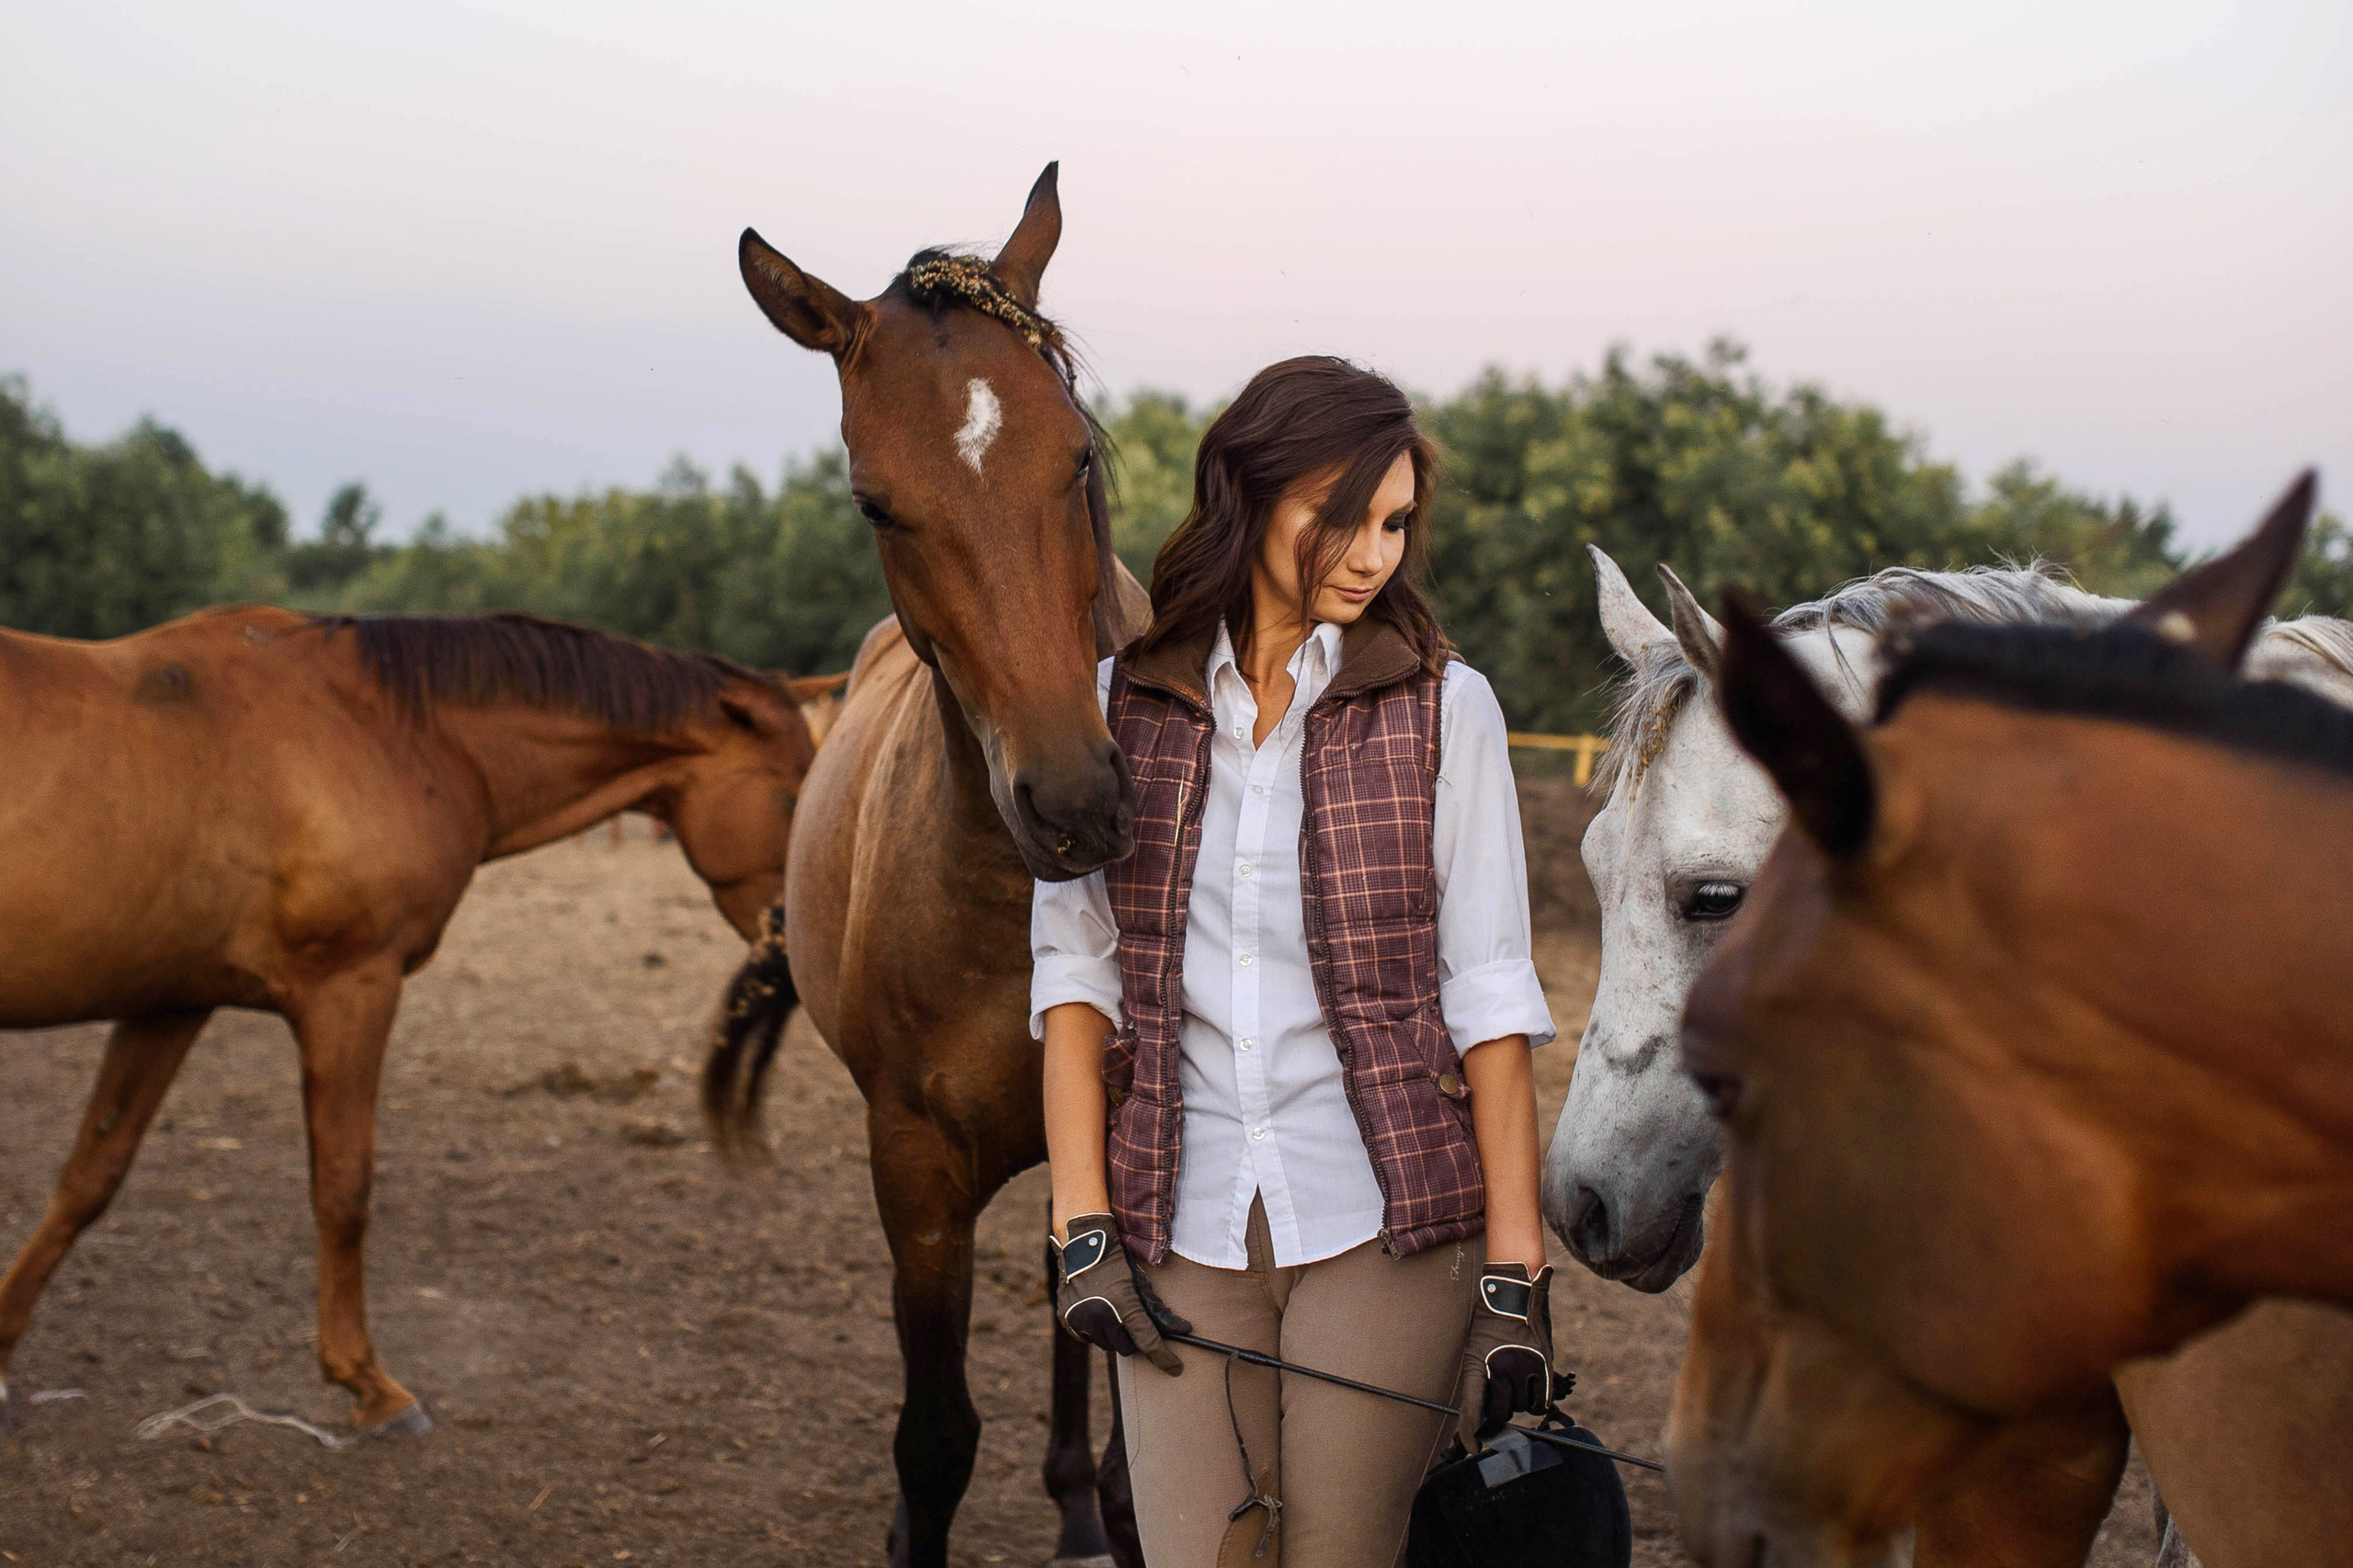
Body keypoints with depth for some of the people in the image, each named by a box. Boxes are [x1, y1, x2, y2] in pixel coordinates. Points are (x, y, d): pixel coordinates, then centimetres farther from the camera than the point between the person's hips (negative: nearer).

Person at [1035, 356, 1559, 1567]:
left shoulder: (1443, 708, 1)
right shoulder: (1121, 705, 6)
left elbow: (1488, 997, -2)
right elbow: (1075, 968, 5)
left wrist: (1516, 1278, -7)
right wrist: (1081, 1228, -2)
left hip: (1385, 1221, -1)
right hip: (1181, 1226, 2)